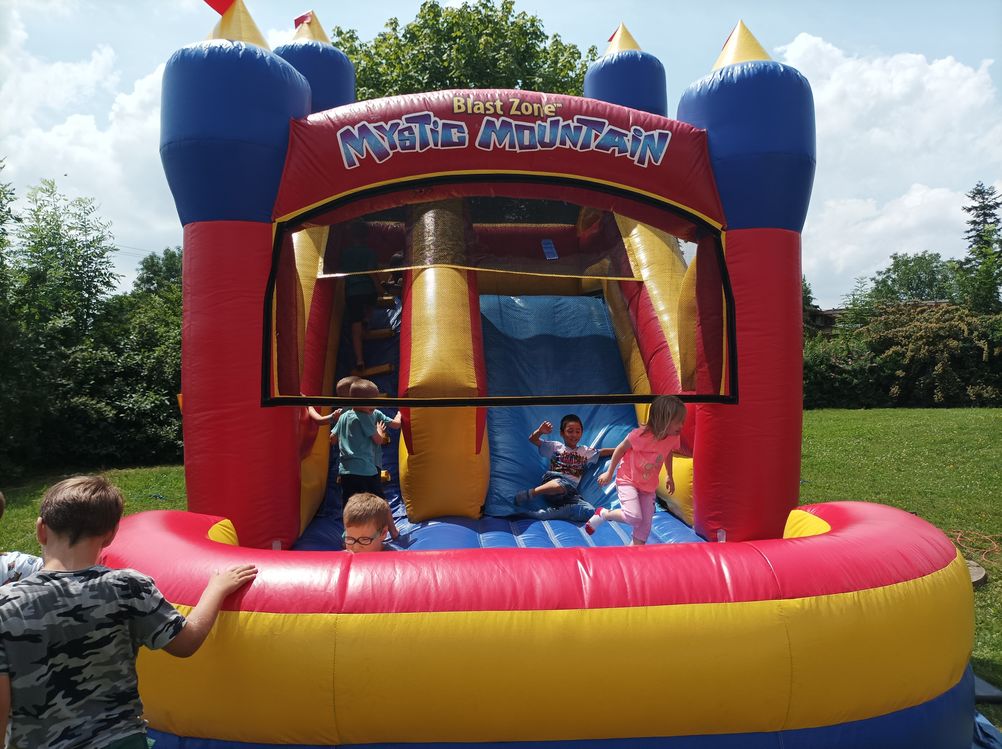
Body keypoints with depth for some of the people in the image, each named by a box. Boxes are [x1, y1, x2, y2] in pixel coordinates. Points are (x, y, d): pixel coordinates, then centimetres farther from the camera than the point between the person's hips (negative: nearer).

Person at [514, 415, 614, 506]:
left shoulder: (585, 451, 21)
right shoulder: (555, 447, 11)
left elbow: (602, 452, 15)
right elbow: (532, 439, 5)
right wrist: (540, 431, -16)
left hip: (569, 491, 3)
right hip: (552, 481, -3)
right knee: (561, 483, -42)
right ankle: (529, 493, -24)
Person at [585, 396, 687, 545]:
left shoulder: (673, 438, -10)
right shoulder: (641, 434, -28)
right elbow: (620, 449, -14)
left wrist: (670, 477, 24)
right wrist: (609, 473, -7)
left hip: (648, 486, 6)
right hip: (628, 481, -6)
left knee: (645, 523, 5)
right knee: (634, 517, -21)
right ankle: (603, 514, 6)